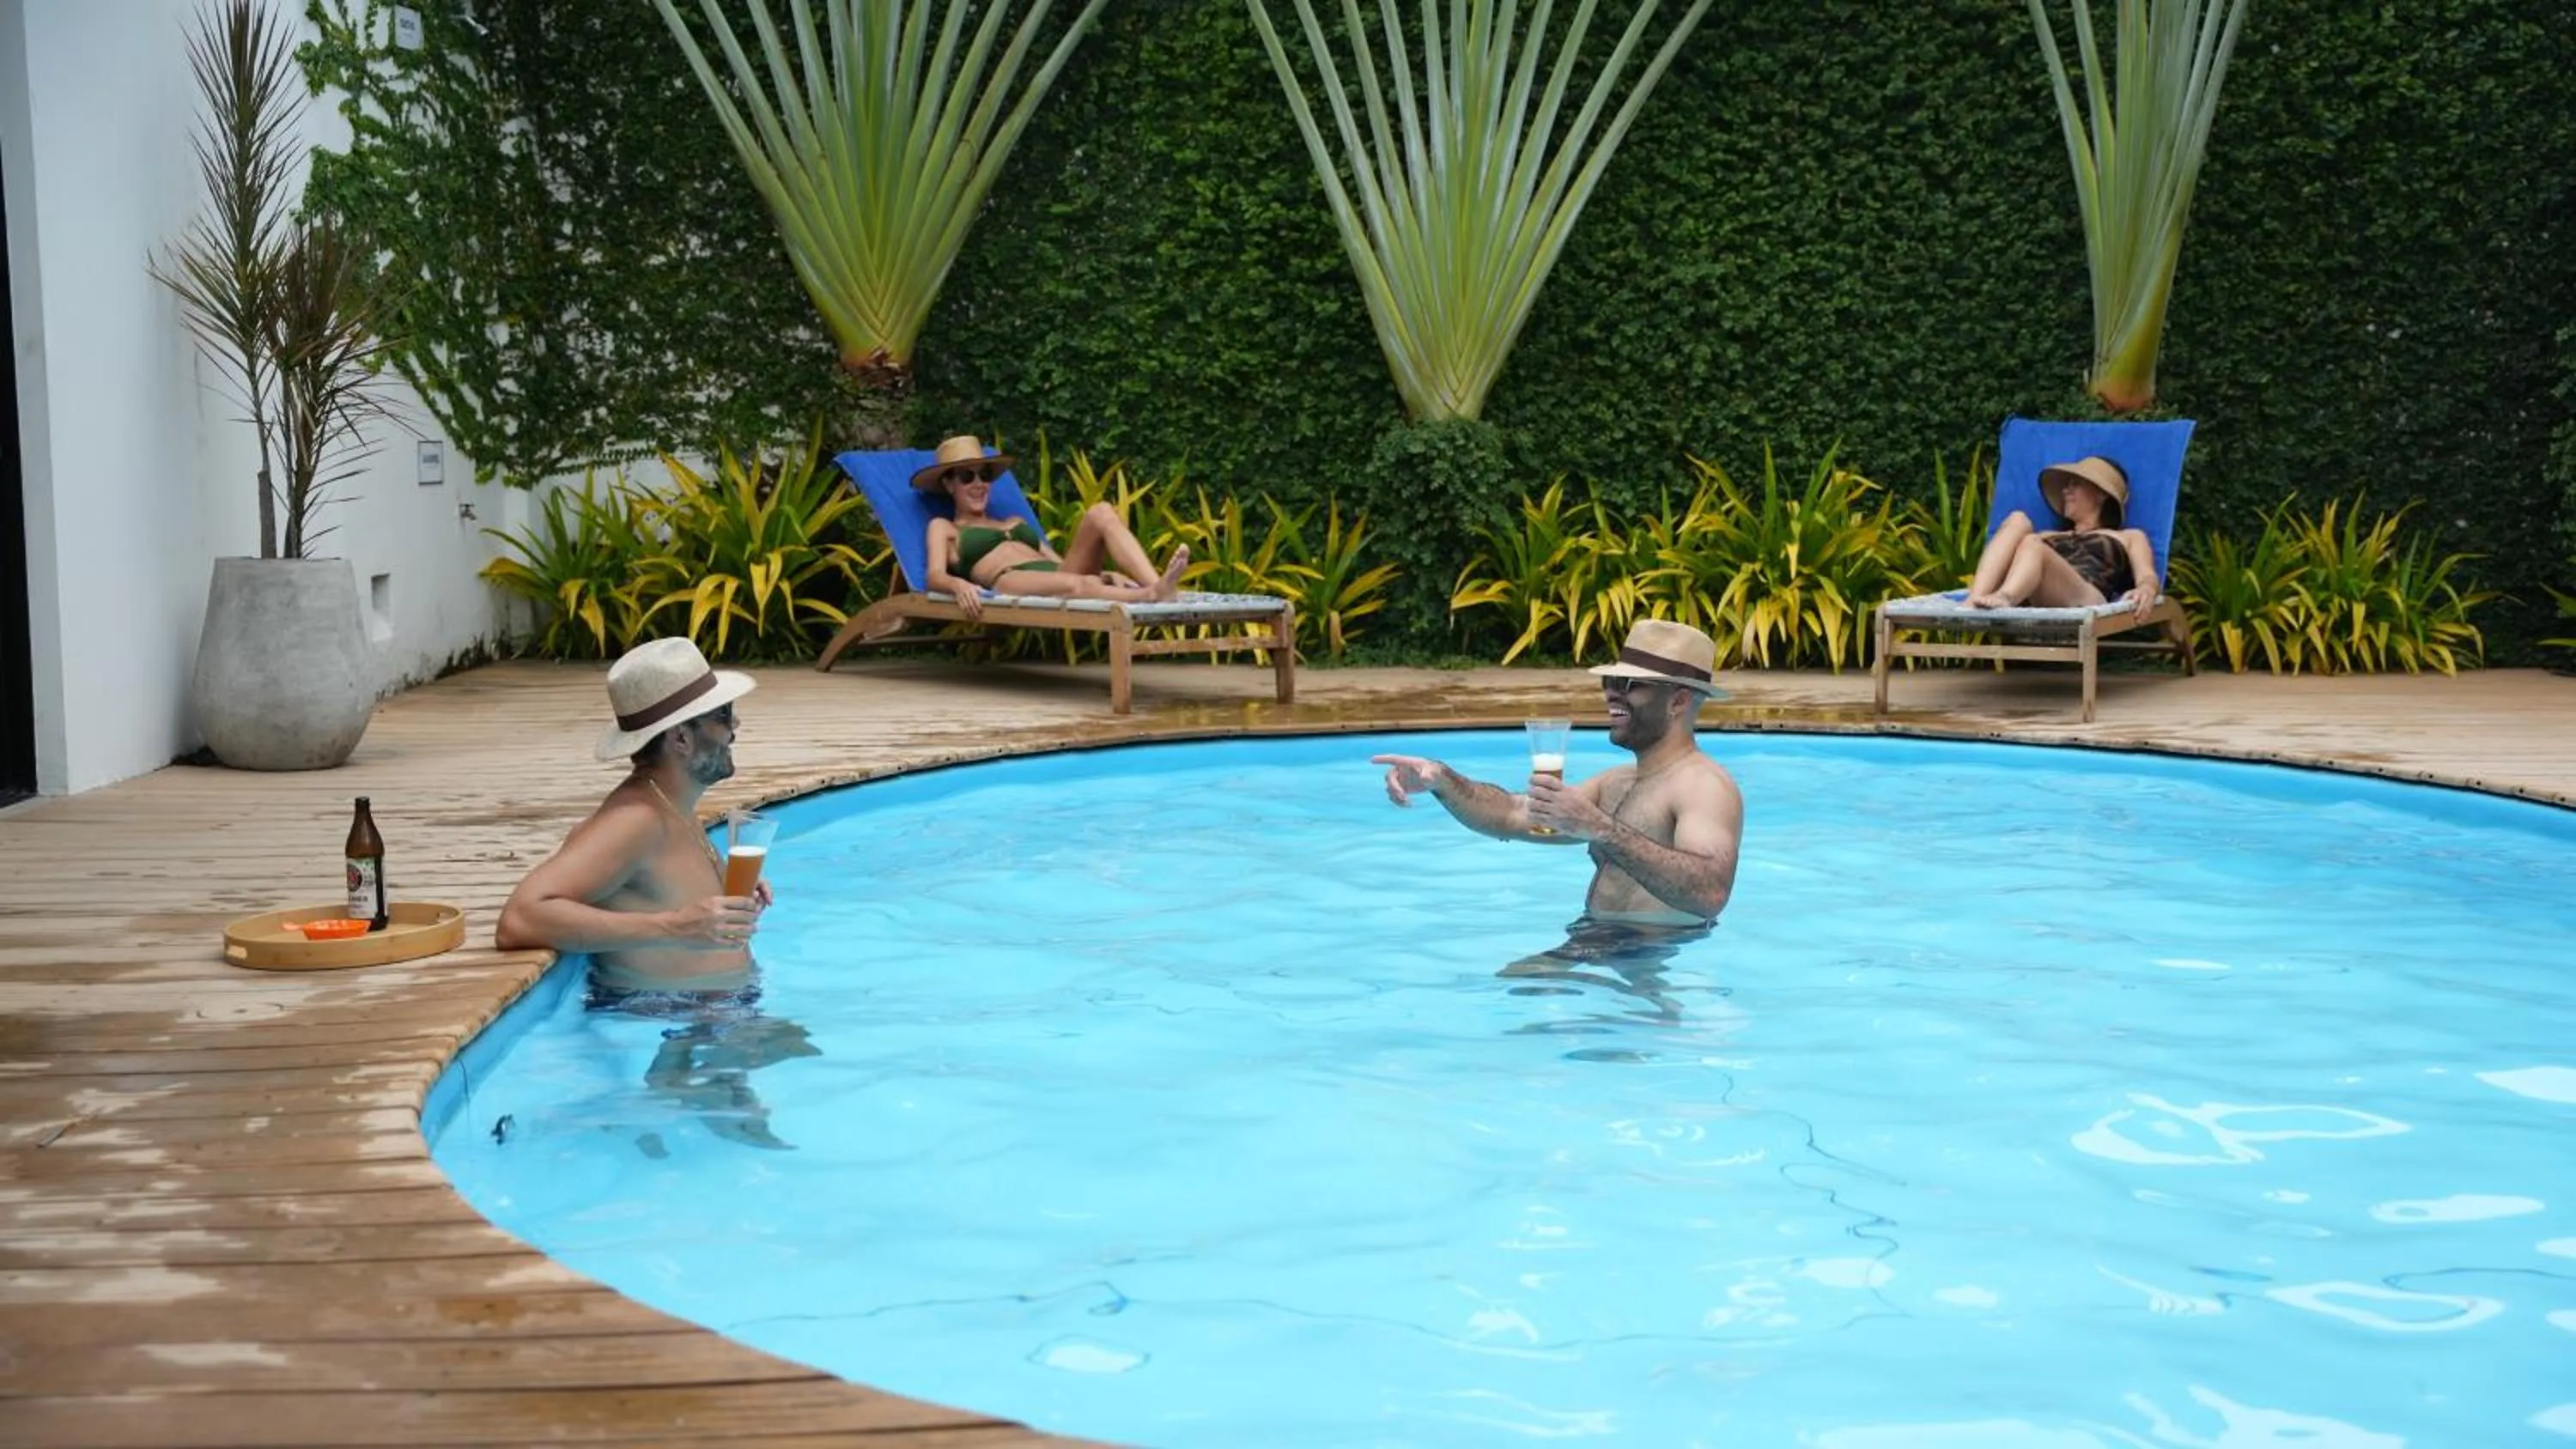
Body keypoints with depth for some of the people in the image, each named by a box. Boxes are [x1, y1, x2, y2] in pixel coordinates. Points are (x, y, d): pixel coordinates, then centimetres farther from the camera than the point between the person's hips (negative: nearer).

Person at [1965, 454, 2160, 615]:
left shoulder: (2129, 538, 32)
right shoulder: (2047, 537, 44)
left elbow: (2148, 577, 12)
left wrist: (2145, 590, -13)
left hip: (2082, 602, -4)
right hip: (2027, 606, 4)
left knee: (2033, 545, -31)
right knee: (2017, 521, -19)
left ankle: (2002, 600, -66)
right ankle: (1973, 604, -46)